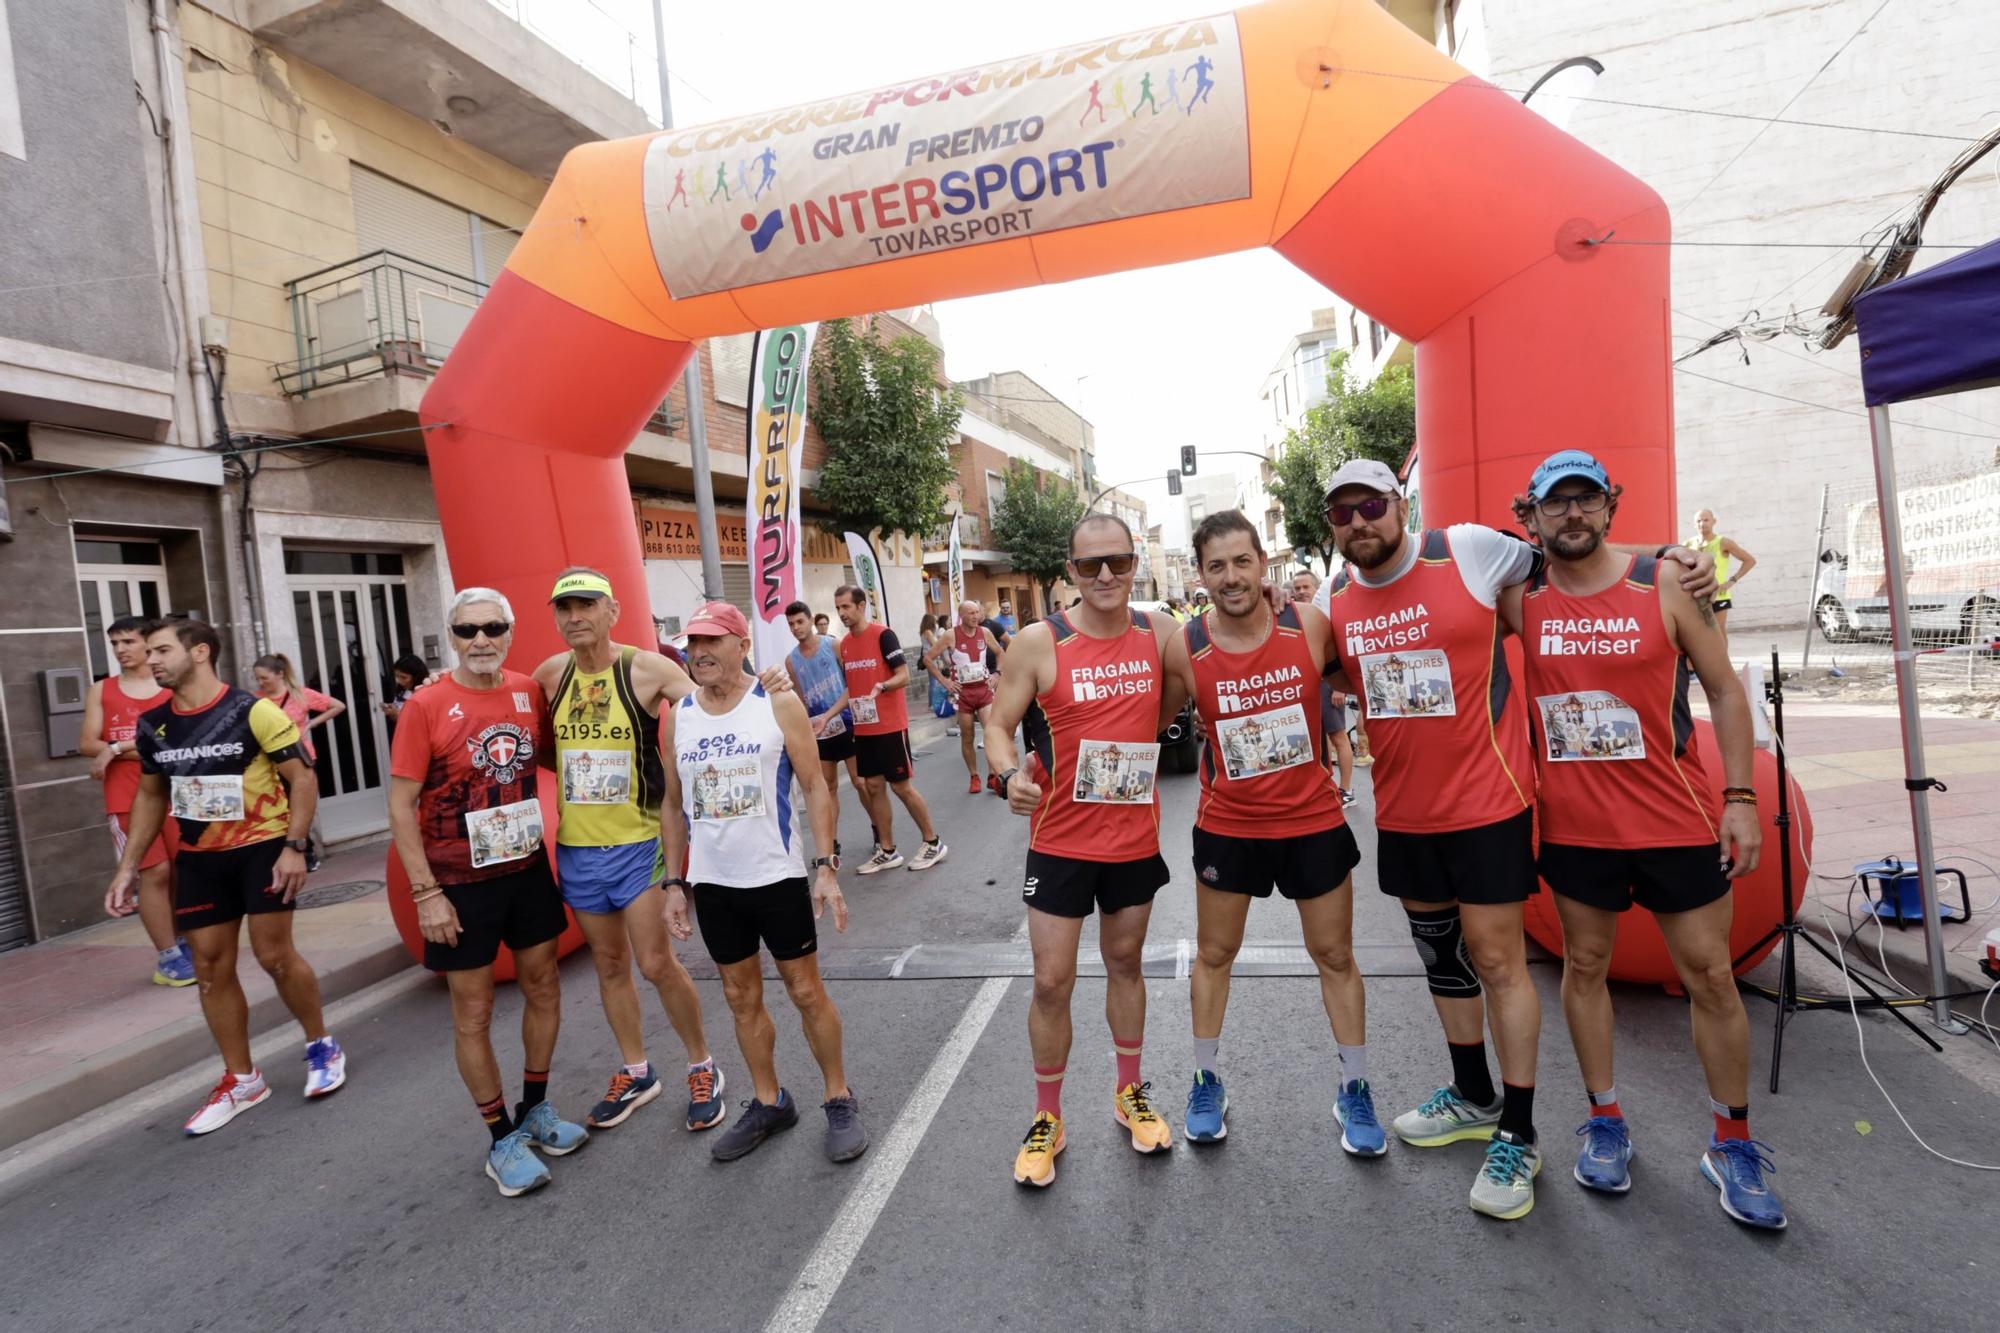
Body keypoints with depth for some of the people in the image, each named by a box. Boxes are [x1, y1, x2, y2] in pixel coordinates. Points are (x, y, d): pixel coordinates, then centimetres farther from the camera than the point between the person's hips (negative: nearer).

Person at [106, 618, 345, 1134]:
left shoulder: (253, 711, -15)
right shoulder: (152, 725, 4)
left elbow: (302, 779, -14)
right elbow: (151, 795, 16)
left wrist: (294, 847, -20)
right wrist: (129, 865, 12)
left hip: (262, 846, -6)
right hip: (198, 857, 6)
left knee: (274, 955, -4)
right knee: (210, 967, 8)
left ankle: (322, 1046, 19)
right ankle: (241, 1079, 22)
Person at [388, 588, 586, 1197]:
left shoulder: (529, 691, -2)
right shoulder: (426, 706, -14)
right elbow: (401, 806, -11)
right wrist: (426, 893, -14)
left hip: (528, 868, 5)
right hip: (460, 884, -4)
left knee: (543, 987, 15)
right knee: (473, 1013, 8)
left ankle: (535, 1110, 36)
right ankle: (502, 1140, 25)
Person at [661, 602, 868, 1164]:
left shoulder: (779, 705, -8)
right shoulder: (676, 717, 3)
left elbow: (815, 787, -7)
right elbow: (673, 806, 10)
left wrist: (826, 867, -13)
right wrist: (676, 883, 8)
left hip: (778, 876, -4)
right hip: (713, 883, 4)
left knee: (806, 990, 6)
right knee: (742, 997, 14)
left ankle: (839, 1101, 24)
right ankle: (769, 1102, 33)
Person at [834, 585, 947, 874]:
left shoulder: (883, 635, -12)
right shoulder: (845, 644, 10)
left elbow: (904, 676, -15)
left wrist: (882, 686, -33)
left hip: (890, 726, -7)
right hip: (863, 728, 7)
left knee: (901, 786, -1)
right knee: (873, 787, 9)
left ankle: (933, 842, 15)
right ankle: (887, 851, 19)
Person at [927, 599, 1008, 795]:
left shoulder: (985, 632, 1)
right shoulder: (950, 636, -9)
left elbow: (1000, 653, 18)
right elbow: (928, 658, -5)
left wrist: (997, 674, 6)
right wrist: (943, 681, -8)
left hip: (984, 689, 2)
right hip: (963, 692, -2)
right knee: (967, 738, 6)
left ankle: (993, 776, 0)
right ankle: (973, 777, 21)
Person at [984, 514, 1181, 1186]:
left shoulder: (1160, 632, -4)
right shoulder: (1039, 642, -13)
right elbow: (998, 723, -8)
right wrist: (1010, 774, -25)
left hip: (1136, 838, 3)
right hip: (1061, 842, -3)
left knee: (1125, 963, 21)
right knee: (1052, 981, 4)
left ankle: (1130, 1093, 43)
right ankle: (1047, 1118, 28)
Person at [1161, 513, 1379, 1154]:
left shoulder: (1309, 625, -13)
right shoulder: (1185, 648, -13)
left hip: (1314, 820, 0)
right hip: (1228, 826, 0)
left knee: (1335, 955, 14)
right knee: (1213, 955, 14)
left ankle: (1353, 1090, 35)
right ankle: (1207, 1082, 35)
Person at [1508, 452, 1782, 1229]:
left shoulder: (1664, 584, -5)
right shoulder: (1520, 598, -2)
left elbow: (1724, 690, -2)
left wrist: (1740, 798, -7)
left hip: (1677, 822, -1)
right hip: (1574, 826, 1)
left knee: (1710, 977, 8)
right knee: (1584, 966, 13)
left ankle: (1732, 1146, 29)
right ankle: (1605, 1124, 32)